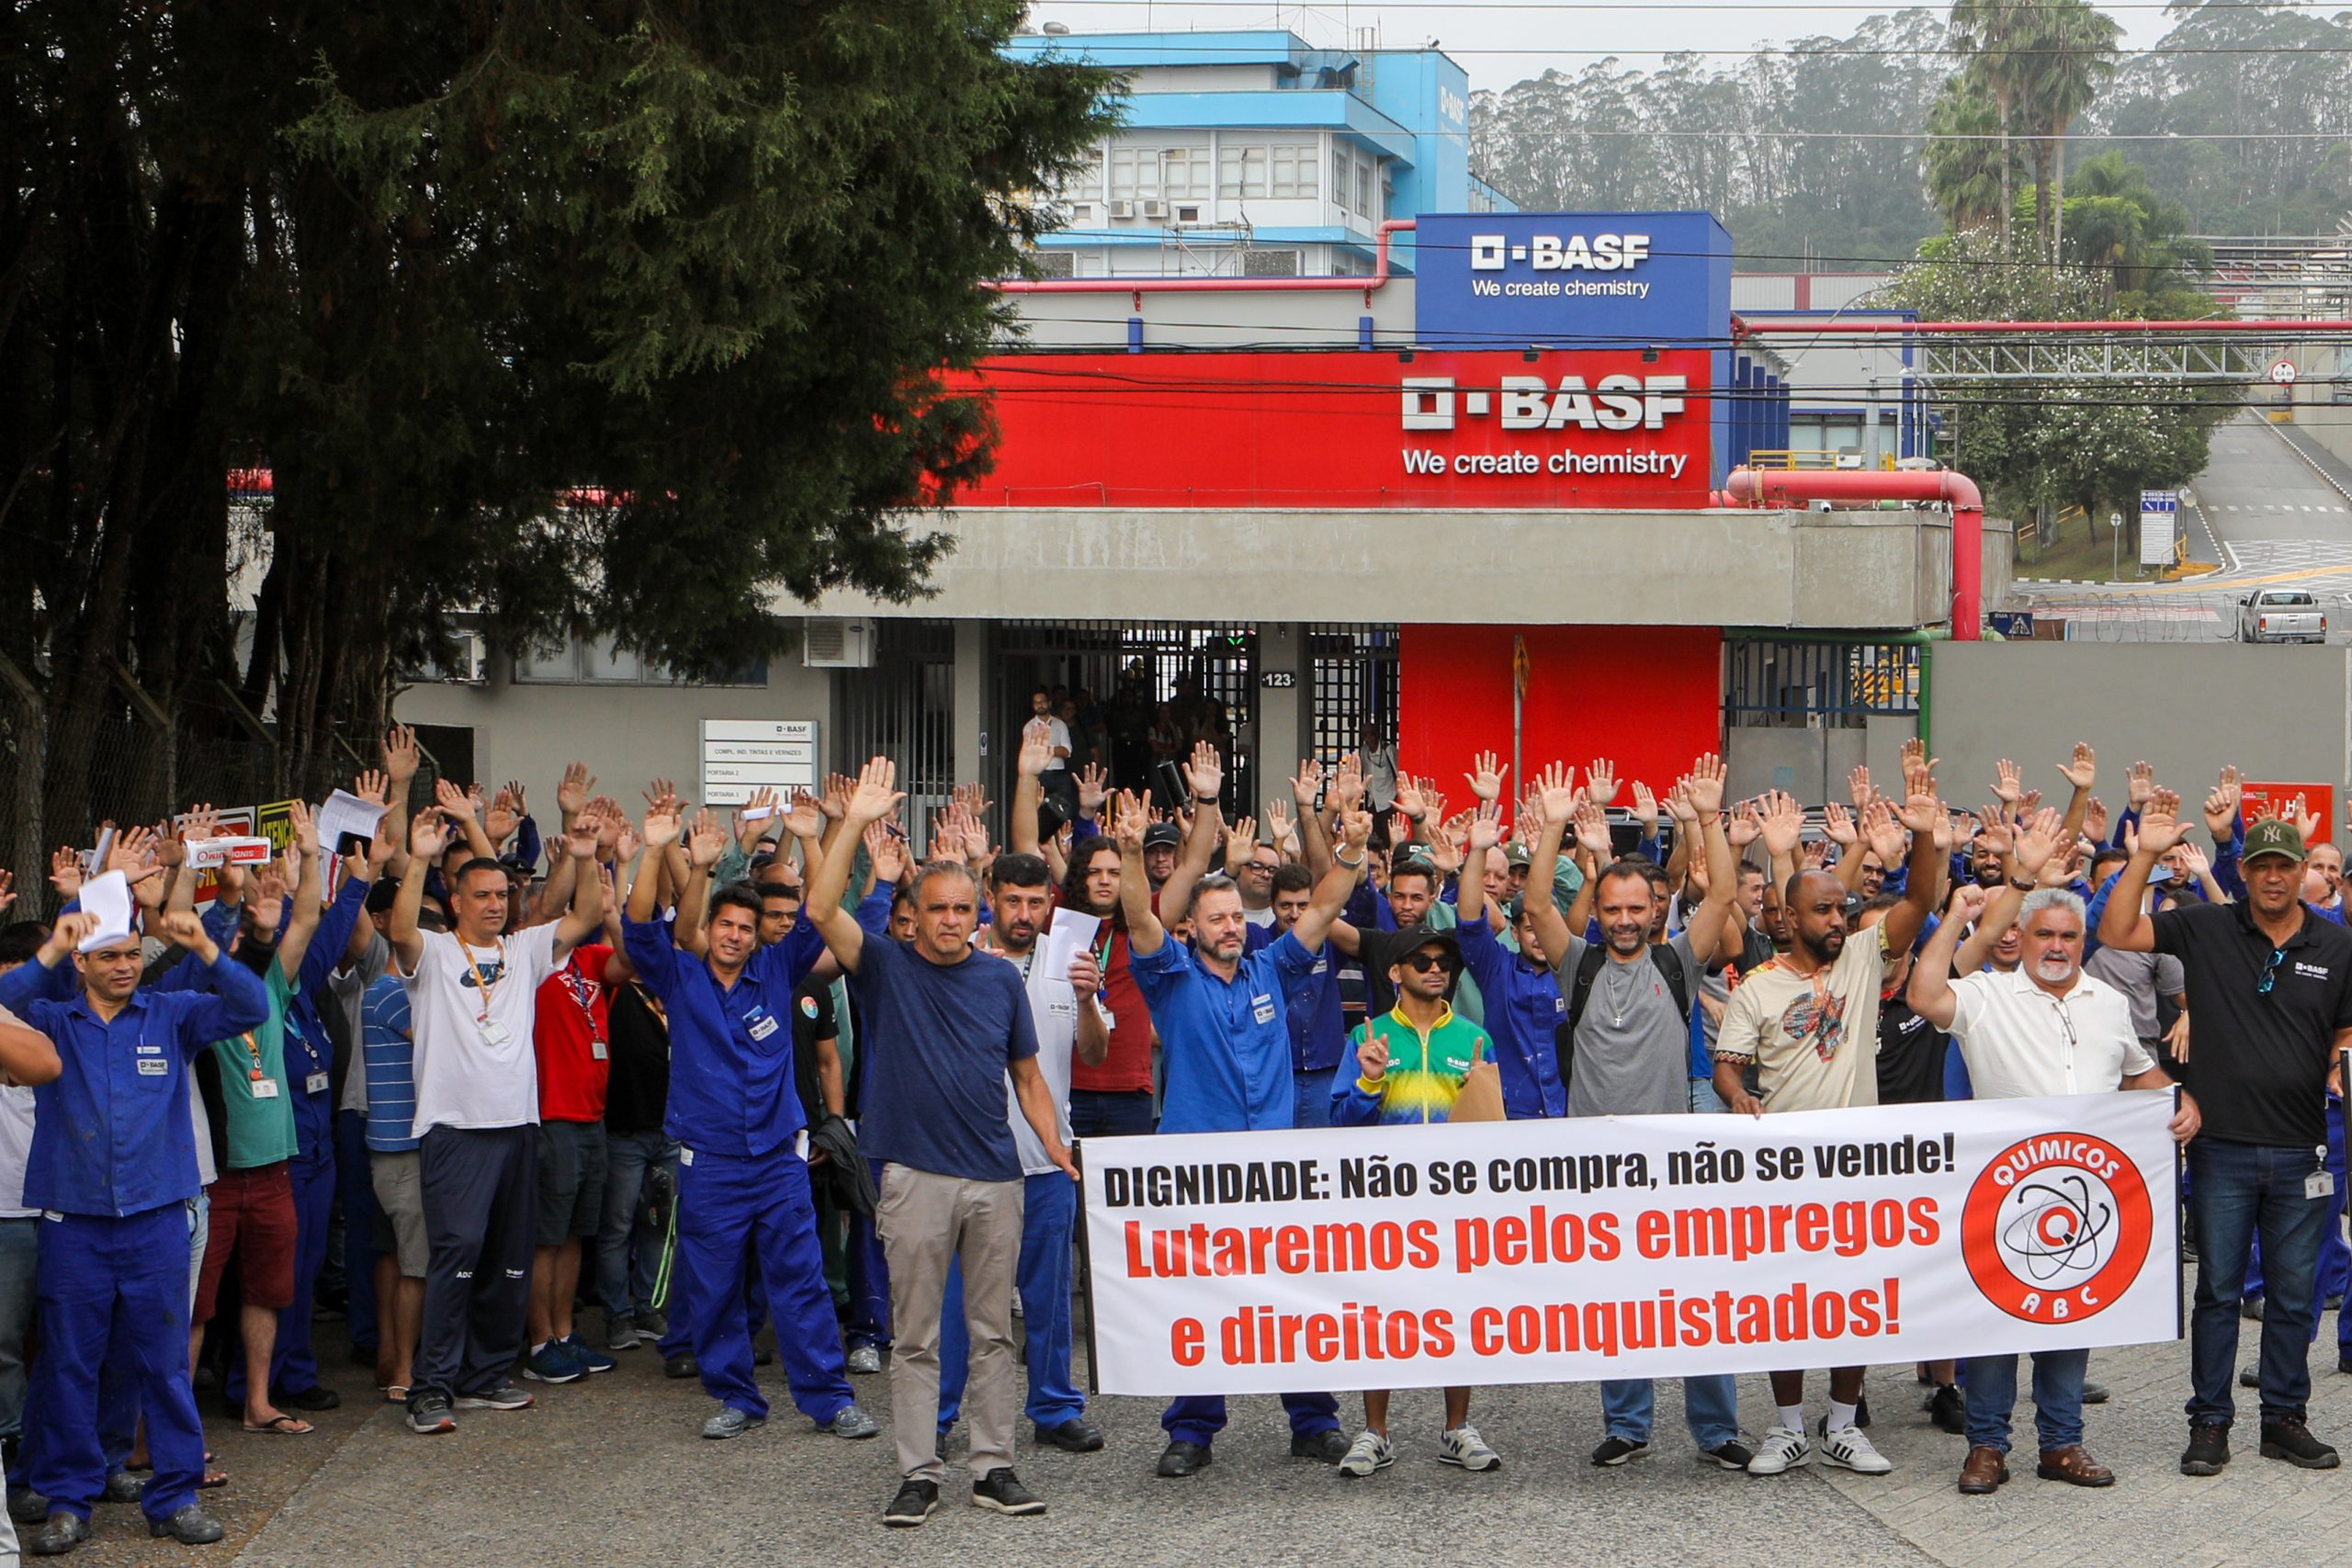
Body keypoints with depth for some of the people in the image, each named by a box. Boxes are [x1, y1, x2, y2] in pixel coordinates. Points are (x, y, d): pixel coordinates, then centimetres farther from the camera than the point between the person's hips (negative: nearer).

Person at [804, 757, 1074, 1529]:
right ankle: (918, 1474, 8)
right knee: (915, 1337, 3)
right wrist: (856, 822, -19)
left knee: (993, 1330, 8)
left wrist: (1056, 1147, 1)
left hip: (996, 1176, 2)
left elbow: (1028, 1075, 13)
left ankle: (994, 1467, 15)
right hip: (915, 1176, -2)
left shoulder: (1000, 980, 8)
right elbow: (822, 909, -14)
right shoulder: (886, 968, 0)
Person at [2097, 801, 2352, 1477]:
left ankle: (2285, 1418, 22)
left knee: (2293, 1294, 10)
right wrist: (2145, 855, -13)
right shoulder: (2204, 929, -1)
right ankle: (2210, 1422, 14)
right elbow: (2116, 933, -6)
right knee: (2218, 1290, 5)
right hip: (2222, 1145, -2)